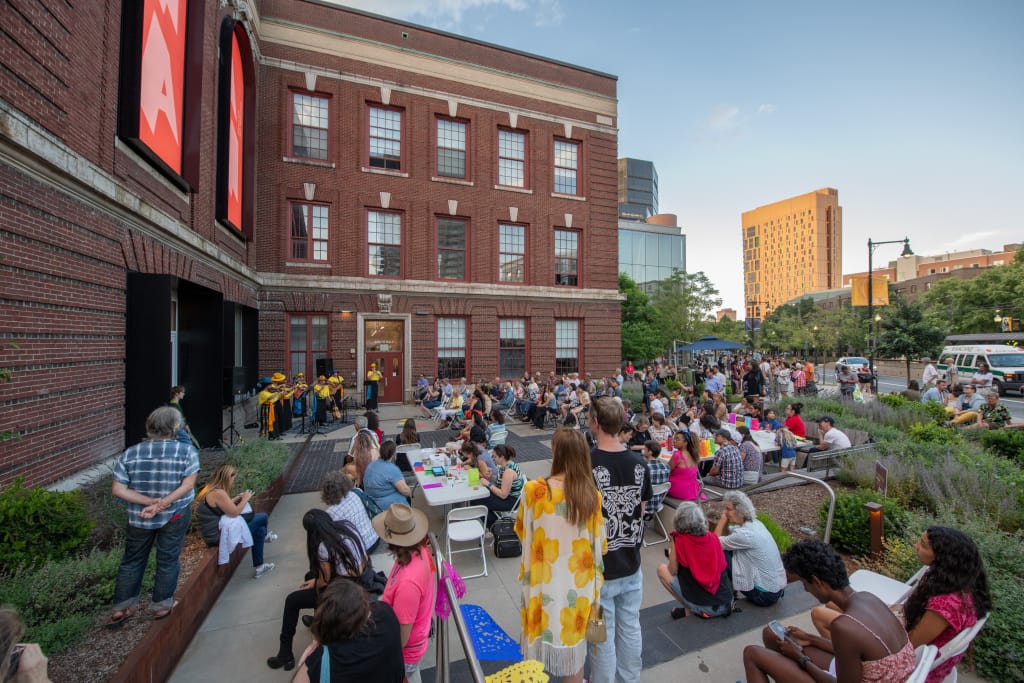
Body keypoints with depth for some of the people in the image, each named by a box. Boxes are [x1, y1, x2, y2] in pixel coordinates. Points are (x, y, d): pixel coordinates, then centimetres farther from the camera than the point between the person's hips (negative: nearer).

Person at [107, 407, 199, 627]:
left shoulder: (130, 454, -8)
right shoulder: (187, 451, -16)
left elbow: (117, 489, -10)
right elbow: (188, 485, -21)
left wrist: (151, 502, -13)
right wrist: (161, 505, -16)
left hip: (139, 518, 2)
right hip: (175, 516, -2)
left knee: (132, 561, 22)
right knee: (167, 560, 13)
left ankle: (121, 608, 32)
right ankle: (161, 606, 28)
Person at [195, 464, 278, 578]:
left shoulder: (209, 489, 6)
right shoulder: (218, 493, -25)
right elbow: (234, 512, -20)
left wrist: (237, 498, 10)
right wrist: (245, 499, -7)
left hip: (213, 532, 10)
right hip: (219, 535, -10)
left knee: (259, 529, 15)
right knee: (263, 517, -6)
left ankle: (259, 566, 25)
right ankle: (264, 535, 25)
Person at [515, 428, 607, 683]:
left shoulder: (533, 490, -21)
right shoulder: (592, 495, -17)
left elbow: (522, 531, -4)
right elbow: (599, 544, -6)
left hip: (544, 582, -1)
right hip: (577, 584, 1)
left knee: (541, 643, 23)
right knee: (573, 643, 24)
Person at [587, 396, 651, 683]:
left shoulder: (586, 463, -24)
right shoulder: (638, 462, -7)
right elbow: (641, 510, 4)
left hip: (599, 567, -5)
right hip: (631, 563, 5)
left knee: (603, 636, 14)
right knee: (631, 628, 22)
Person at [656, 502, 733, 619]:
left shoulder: (679, 540, -12)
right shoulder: (713, 538, 0)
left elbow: (673, 572, -2)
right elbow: (723, 567, 15)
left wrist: (671, 554, 17)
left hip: (705, 608, -5)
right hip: (726, 604, 6)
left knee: (662, 569, 7)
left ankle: (689, 611, 8)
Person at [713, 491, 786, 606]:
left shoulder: (744, 534, -26)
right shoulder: (754, 523, -1)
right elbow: (726, 535, 9)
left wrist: (723, 518, -12)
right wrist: (726, 519, -6)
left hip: (765, 595, -8)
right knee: (729, 550, 11)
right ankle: (732, 590, 22)